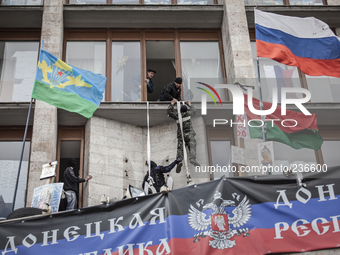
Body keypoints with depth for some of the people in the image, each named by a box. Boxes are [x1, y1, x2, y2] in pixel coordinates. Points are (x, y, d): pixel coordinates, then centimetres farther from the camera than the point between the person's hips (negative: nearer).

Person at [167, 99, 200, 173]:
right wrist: (189, 104, 48)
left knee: (180, 148, -9)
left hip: (180, 135, 2)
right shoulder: (188, 113, 11)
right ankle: (192, 158, -42)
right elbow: (194, 111, 34)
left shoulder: (177, 116, 15)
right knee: (192, 146, -16)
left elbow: (169, 111, 31)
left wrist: (172, 103, 41)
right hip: (189, 134, -2)